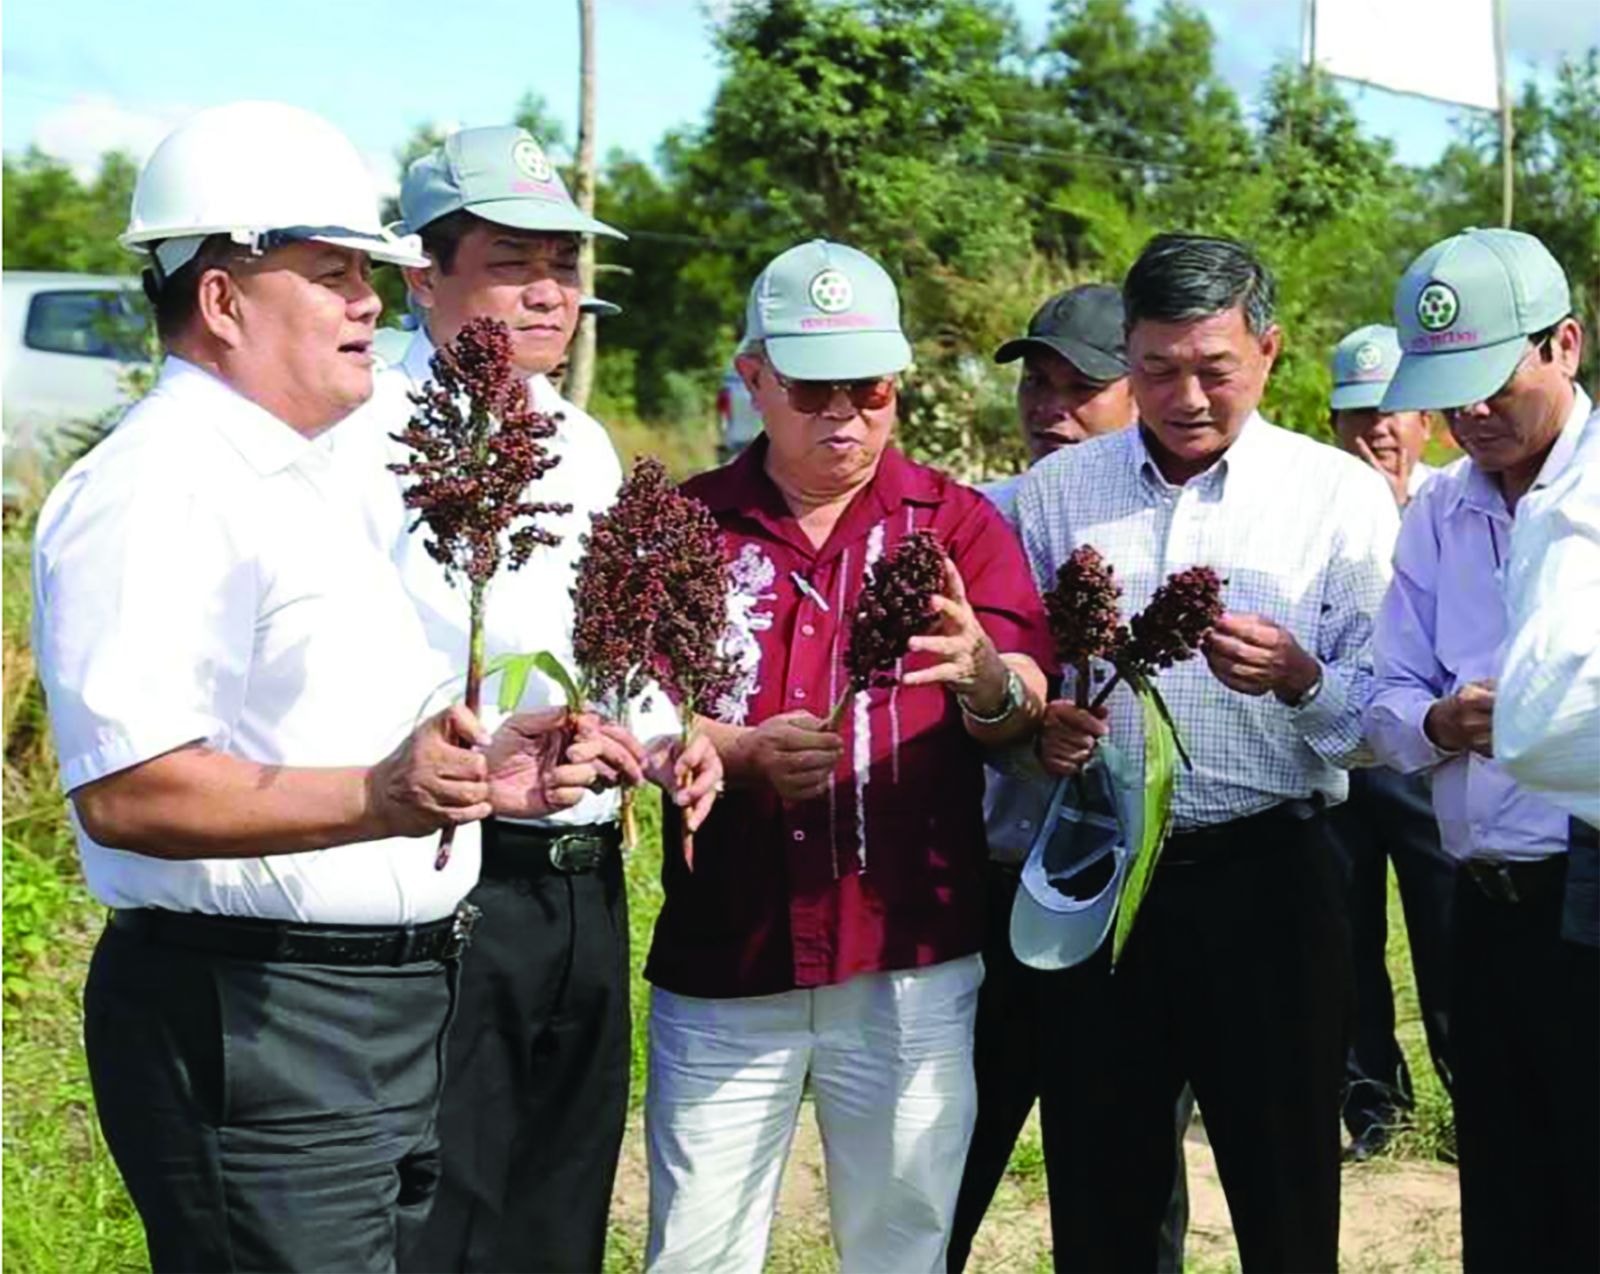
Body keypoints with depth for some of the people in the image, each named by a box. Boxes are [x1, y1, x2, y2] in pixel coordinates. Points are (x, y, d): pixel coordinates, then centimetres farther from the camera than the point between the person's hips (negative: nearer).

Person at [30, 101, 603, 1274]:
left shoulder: (311, 480, 18)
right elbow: (127, 792, -26)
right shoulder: (155, 489, -15)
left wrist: (476, 772, 10)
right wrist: (378, 798, -34)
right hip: (249, 1029, -10)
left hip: (392, 1001, 10)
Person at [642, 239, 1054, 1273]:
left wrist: (985, 676, -31)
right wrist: (744, 753, -19)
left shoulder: (957, 520, 4)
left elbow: (1025, 707, -7)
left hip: (911, 964, 0)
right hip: (724, 964, 0)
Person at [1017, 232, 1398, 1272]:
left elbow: (1385, 715, -3)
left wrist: (1296, 679, -22)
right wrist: (1038, 729, -7)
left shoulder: (1342, 495, 0)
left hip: (1268, 878, -2)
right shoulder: (1056, 492, 7)